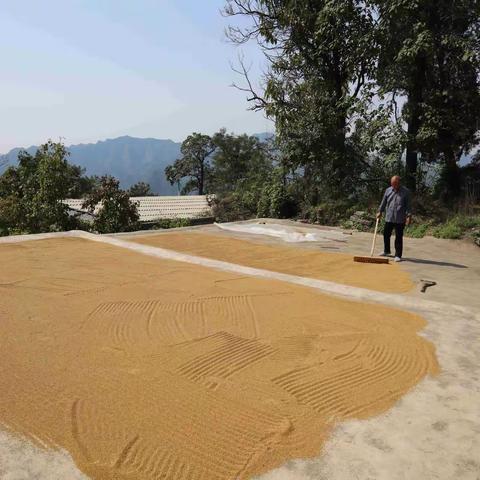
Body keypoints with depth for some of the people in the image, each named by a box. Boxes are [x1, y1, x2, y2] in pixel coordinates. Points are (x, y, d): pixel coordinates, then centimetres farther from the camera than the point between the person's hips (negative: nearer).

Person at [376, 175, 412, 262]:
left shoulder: (406, 192, -4)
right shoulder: (388, 190, 6)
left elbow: (408, 205, -4)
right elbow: (383, 202, 13)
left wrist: (409, 216, -10)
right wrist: (380, 211, 8)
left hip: (400, 219, -4)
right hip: (389, 218, 4)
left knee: (399, 237, 0)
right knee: (386, 235, 12)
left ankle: (398, 255, 7)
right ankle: (386, 251, 32)